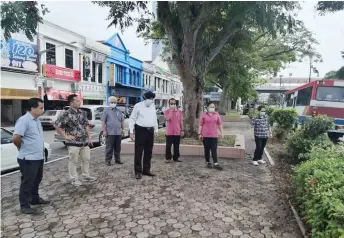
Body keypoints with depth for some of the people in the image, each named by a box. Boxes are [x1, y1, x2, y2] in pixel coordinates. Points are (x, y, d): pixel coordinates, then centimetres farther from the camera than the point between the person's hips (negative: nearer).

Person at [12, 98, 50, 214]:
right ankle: (25, 206, 15)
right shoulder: (24, 120, -19)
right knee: (27, 182, 3)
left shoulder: (37, 120, 10)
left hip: (39, 157, 9)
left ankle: (35, 199, 36)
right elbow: (16, 138, -25)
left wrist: (40, 150, 14)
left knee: (36, 180, 21)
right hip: (28, 159, -9)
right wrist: (22, 148, -8)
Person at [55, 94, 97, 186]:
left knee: (86, 159, 14)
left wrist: (89, 137, 12)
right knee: (73, 161, 4)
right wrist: (65, 136, -11)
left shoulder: (82, 113, 9)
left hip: (84, 142, 6)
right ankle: (74, 179, 17)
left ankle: (86, 176, 29)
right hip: (73, 142, -6)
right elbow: (57, 125, -10)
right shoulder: (66, 114, -11)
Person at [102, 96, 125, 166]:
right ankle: (108, 160, 7)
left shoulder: (119, 111, 14)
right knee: (109, 148, -1)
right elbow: (103, 121, -2)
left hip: (118, 132, 4)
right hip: (110, 132, -4)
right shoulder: (106, 110, 2)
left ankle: (117, 159, 20)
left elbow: (122, 121, 17)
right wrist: (104, 130, -8)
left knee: (118, 147, 10)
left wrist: (123, 129, 11)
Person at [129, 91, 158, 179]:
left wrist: (156, 130, 14)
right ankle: (138, 171, 6)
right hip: (140, 130, -6)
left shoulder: (153, 106, 11)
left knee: (148, 151, 10)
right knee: (139, 152, -2)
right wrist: (131, 132, -11)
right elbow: (132, 119, -6)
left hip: (150, 131, 6)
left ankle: (146, 170, 21)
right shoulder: (138, 106, -6)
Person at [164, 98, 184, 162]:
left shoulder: (179, 111, 7)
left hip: (177, 132, 3)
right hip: (169, 132, -2)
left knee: (176, 146, 9)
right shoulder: (166, 111, -1)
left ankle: (176, 158, 18)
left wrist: (182, 130, 7)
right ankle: (168, 158, 14)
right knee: (168, 146, 3)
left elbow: (181, 121, 10)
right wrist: (171, 110, -14)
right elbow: (167, 118, -21)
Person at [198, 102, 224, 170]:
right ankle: (208, 162, 19)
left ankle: (216, 164, -2)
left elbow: (220, 124, 12)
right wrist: (199, 134, -5)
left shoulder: (217, 114, 8)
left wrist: (222, 132, 7)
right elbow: (200, 125, 0)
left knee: (214, 150, -2)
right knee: (207, 149, 7)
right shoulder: (204, 115, 1)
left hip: (214, 135, 1)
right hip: (205, 135, -1)